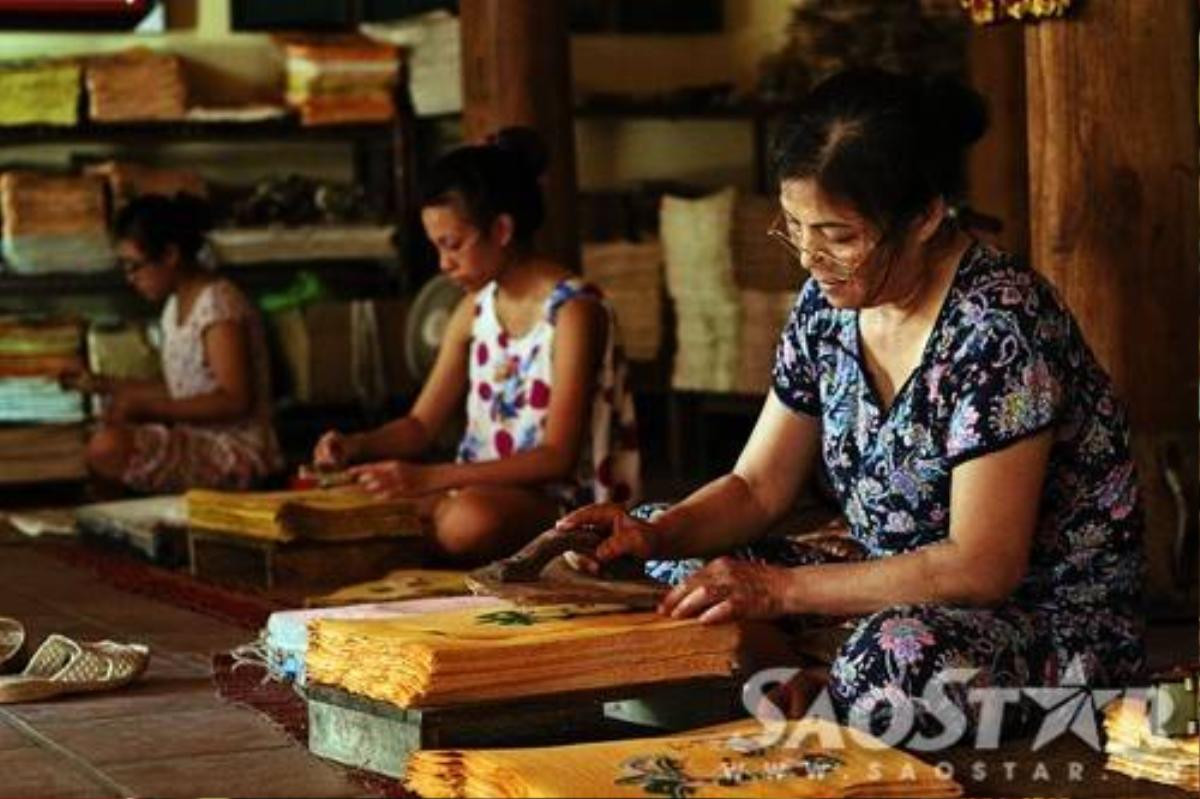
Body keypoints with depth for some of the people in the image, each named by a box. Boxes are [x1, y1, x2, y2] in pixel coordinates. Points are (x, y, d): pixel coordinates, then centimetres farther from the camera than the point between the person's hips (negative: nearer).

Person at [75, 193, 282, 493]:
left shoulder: (218, 304, -15)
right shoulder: (177, 305, 13)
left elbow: (235, 400, -23)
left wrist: (147, 406, -24)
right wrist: (106, 385, 11)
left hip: (236, 452, -10)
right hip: (197, 437, 10)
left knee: (107, 448, -24)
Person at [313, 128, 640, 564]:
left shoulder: (573, 311, -13)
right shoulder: (475, 308, 9)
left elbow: (557, 457, -19)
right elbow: (421, 425, 13)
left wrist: (430, 478, -27)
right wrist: (355, 446, -10)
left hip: (566, 499, -6)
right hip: (485, 489, 7)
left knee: (470, 518, -38)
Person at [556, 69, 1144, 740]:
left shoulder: (998, 326, -23)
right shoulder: (829, 304, 0)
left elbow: (982, 565, -25)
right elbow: (758, 488, 7)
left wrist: (783, 588, -27)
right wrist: (654, 535, -14)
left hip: (1060, 626, -7)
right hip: (909, 597, 7)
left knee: (904, 655, -38)